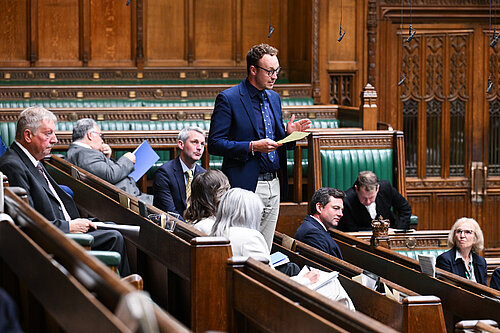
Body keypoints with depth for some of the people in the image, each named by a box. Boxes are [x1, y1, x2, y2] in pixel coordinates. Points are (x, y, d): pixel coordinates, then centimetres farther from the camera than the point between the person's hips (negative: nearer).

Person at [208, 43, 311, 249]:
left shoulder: (274, 98, 15)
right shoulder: (228, 99, -8)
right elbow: (214, 144, -12)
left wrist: (289, 134, 0)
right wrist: (252, 147, -21)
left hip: (274, 186, 7)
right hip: (246, 186, -7)